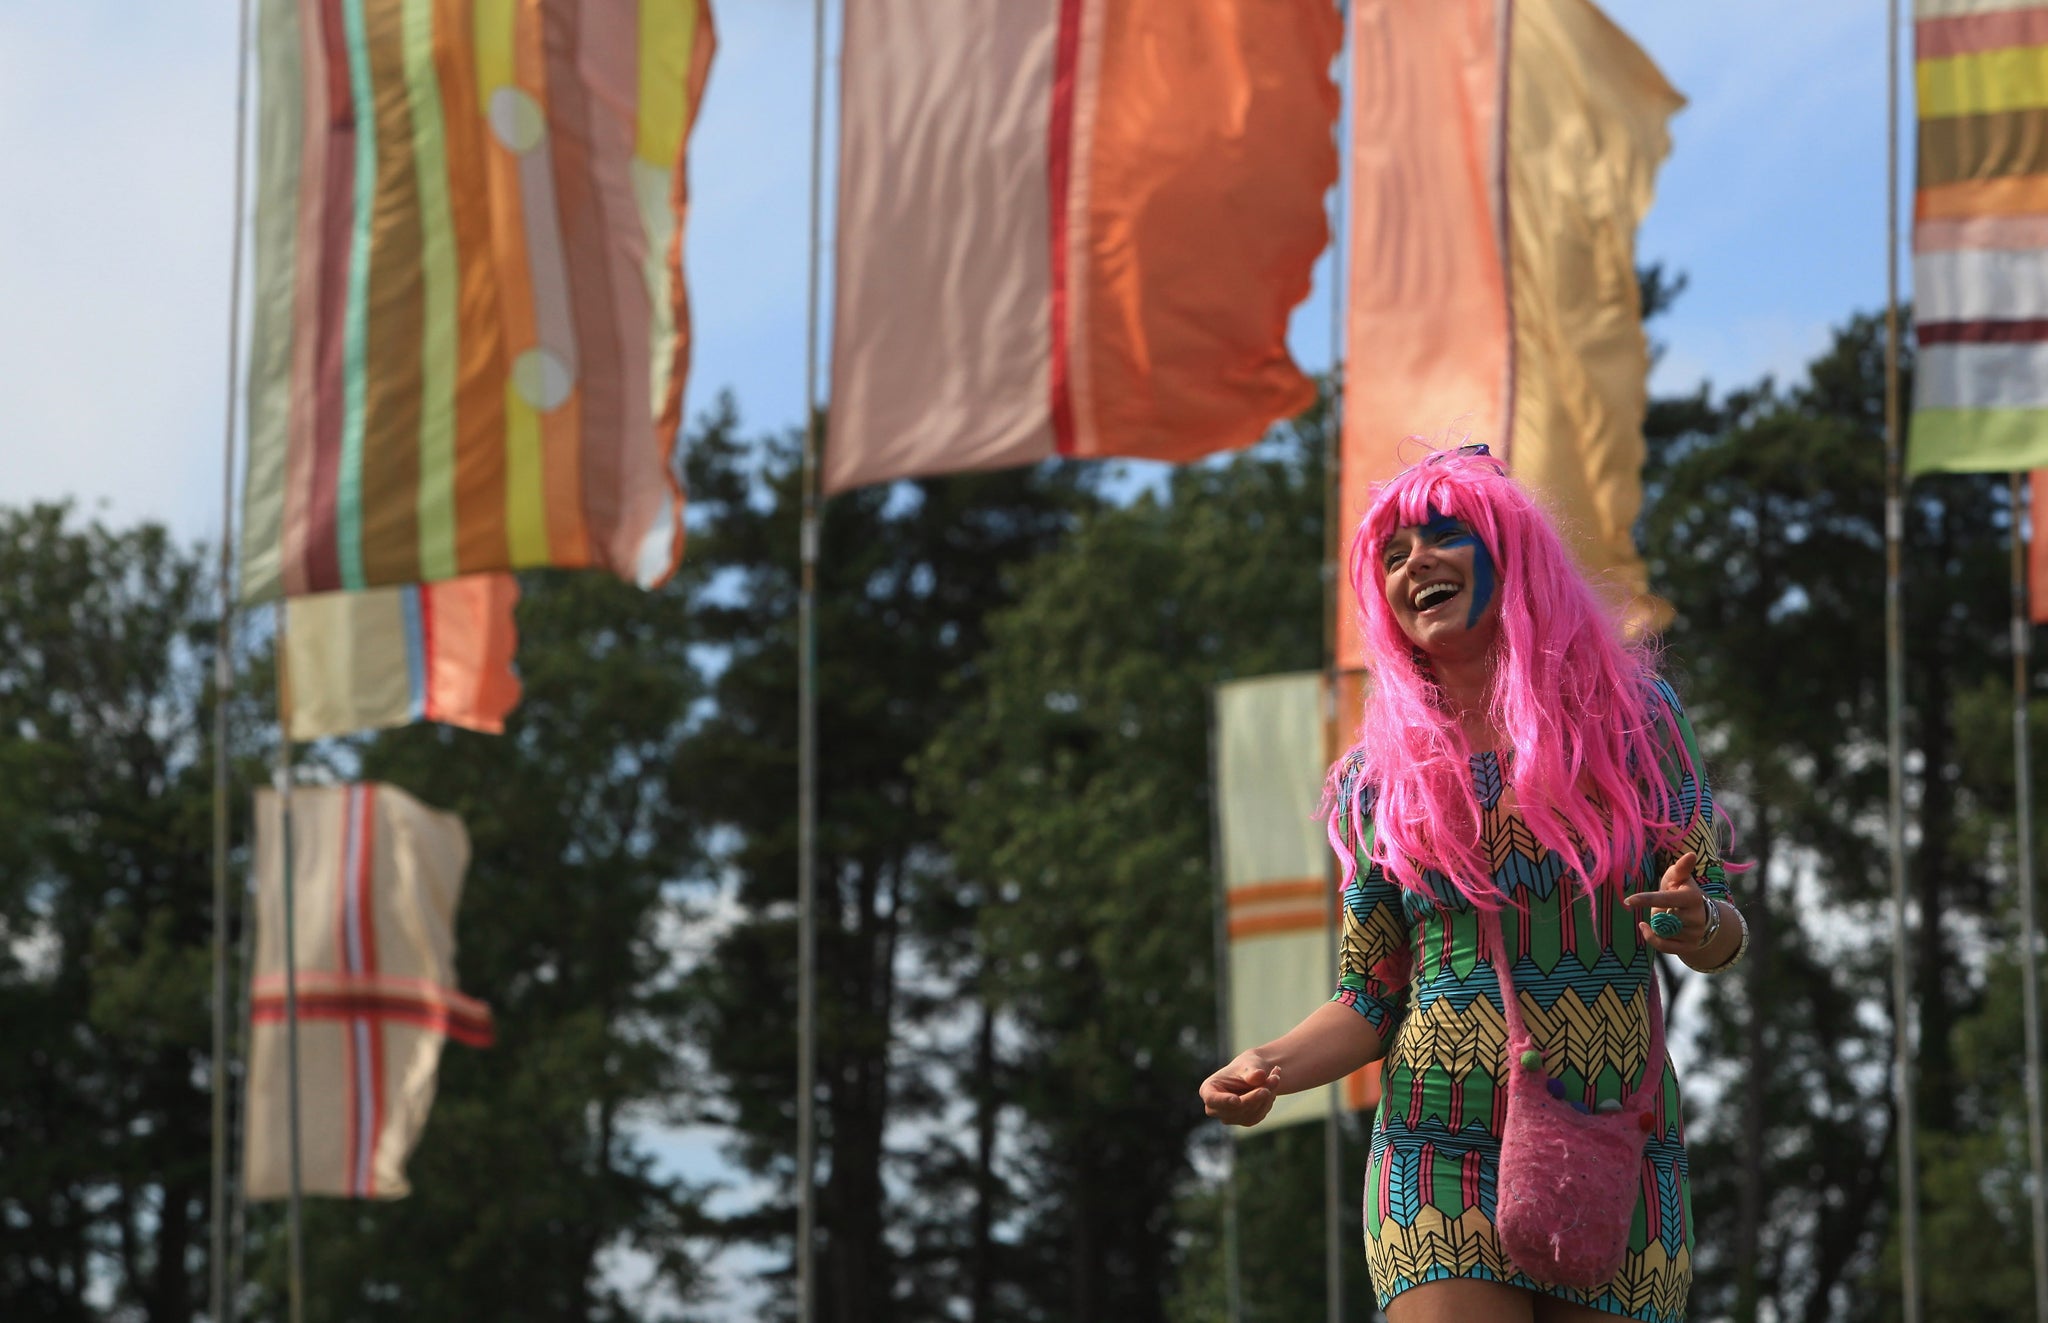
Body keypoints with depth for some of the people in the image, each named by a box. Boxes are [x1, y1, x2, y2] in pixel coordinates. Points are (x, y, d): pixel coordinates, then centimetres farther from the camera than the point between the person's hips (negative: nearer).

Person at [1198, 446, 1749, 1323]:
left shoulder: (1632, 719, 3)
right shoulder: (1379, 778, 5)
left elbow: (1723, 934, 6)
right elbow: (1371, 997, 8)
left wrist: (1698, 925, -18)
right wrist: (1273, 1067, -11)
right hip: (1443, 1158, 0)